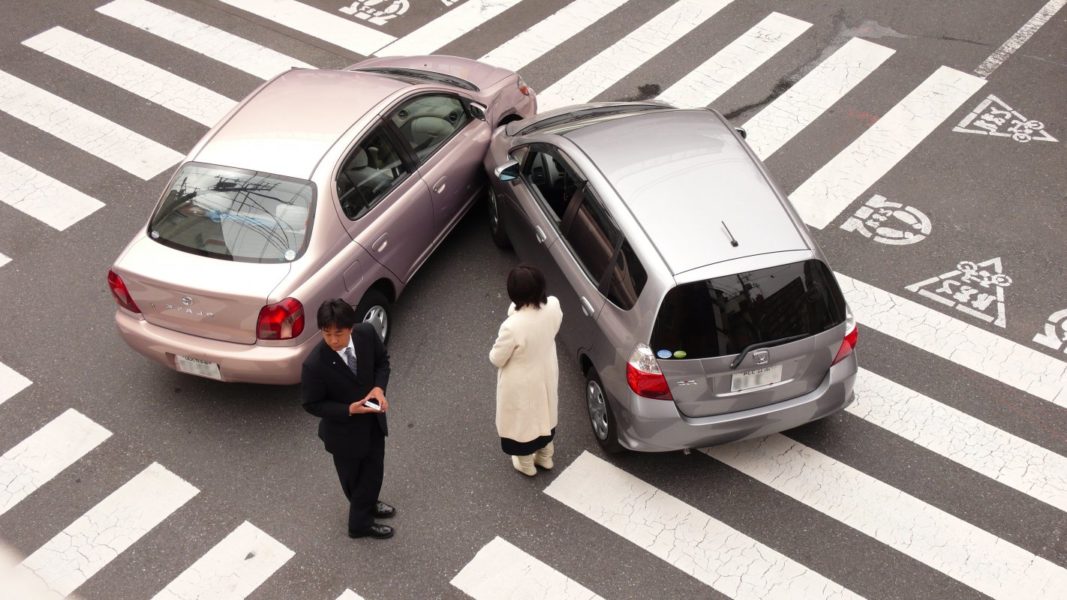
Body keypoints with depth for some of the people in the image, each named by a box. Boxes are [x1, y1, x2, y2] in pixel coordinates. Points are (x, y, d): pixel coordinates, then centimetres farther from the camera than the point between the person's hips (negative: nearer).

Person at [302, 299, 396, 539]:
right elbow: (312, 404, -19)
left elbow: (382, 360, -1)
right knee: (353, 480, 19)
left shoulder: (367, 333, -21)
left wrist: (379, 387, -19)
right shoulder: (315, 365, -33)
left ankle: (367, 505, 56)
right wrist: (349, 410, -30)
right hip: (344, 430, -5)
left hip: (373, 419, 5)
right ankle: (359, 523, 46)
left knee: (374, 470, 26)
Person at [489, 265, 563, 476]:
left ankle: (526, 464, 50)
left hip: (522, 383, -5)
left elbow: (496, 359, -21)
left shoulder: (512, 326, -41)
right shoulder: (553, 306, -24)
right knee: (543, 413, 32)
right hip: (546, 373, 5)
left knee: (522, 418, 24)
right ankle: (545, 457, 56)